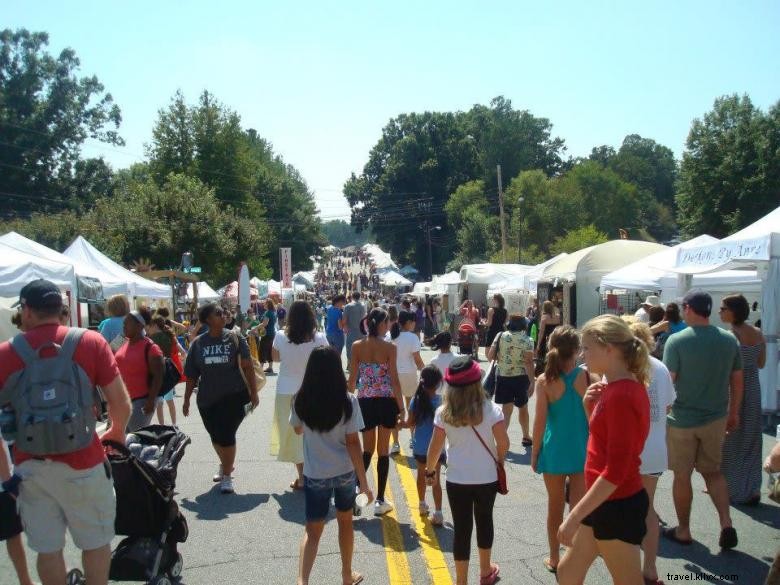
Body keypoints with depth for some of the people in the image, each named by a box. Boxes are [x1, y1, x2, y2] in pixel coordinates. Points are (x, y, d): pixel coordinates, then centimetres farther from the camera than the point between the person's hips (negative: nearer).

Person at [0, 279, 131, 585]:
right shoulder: (91, 342, -7)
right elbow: (121, 404, -8)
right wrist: (117, 432, 13)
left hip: (30, 465, 2)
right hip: (81, 462, -2)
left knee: (47, 548, 16)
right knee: (96, 541, 15)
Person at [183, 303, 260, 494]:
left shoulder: (235, 339, -4)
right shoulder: (198, 344, 2)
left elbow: (248, 367, -5)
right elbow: (191, 375, 7)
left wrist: (254, 392, -10)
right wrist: (186, 399, 8)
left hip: (233, 396, -3)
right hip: (207, 399, 3)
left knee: (227, 435, -5)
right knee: (216, 436, 15)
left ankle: (227, 475, 14)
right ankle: (225, 464, 43)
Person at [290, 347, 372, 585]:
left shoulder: (301, 400, -10)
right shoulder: (348, 401, -16)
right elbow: (353, 443, -14)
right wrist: (363, 480, -8)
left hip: (315, 475, 0)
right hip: (345, 472, 0)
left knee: (313, 530, 11)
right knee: (345, 522, 21)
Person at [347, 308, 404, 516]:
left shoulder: (357, 346, -2)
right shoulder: (389, 348, -9)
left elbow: (352, 379, 1)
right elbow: (394, 380, -10)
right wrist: (401, 408, -4)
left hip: (365, 402, 2)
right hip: (386, 402, -2)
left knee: (367, 449, 16)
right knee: (383, 451, 9)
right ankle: (380, 500, 14)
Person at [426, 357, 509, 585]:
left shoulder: (443, 413, -11)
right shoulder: (491, 410, -13)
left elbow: (435, 447, -6)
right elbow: (503, 443, -11)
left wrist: (430, 470, 10)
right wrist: (497, 461, 9)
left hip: (457, 480, -1)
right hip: (487, 478, 1)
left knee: (462, 528, 10)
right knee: (484, 521, 21)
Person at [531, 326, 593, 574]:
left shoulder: (545, 381, -14)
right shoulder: (589, 378, -11)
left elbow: (540, 422, -11)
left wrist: (534, 453, 2)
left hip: (554, 451, 0)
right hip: (583, 451, 0)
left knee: (555, 508, 17)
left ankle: (554, 559, 33)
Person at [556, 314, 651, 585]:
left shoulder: (621, 396, -23)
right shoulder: (623, 388, 7)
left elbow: (615, 471, -25)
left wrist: (574, 516, -23)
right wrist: (591, 408, -1)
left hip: (617, 506, -10)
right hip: (606, 502, 10)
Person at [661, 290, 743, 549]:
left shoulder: (677, 341, -16)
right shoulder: (730, 340, -1)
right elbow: (737, 381, 6)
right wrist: (734, 413, 17)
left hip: (683, 419, -4)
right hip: (716, 418, 4)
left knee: (682, 475, 10)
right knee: (713, 471, 20)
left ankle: (683, 531, 22)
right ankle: (726, 523, 7)